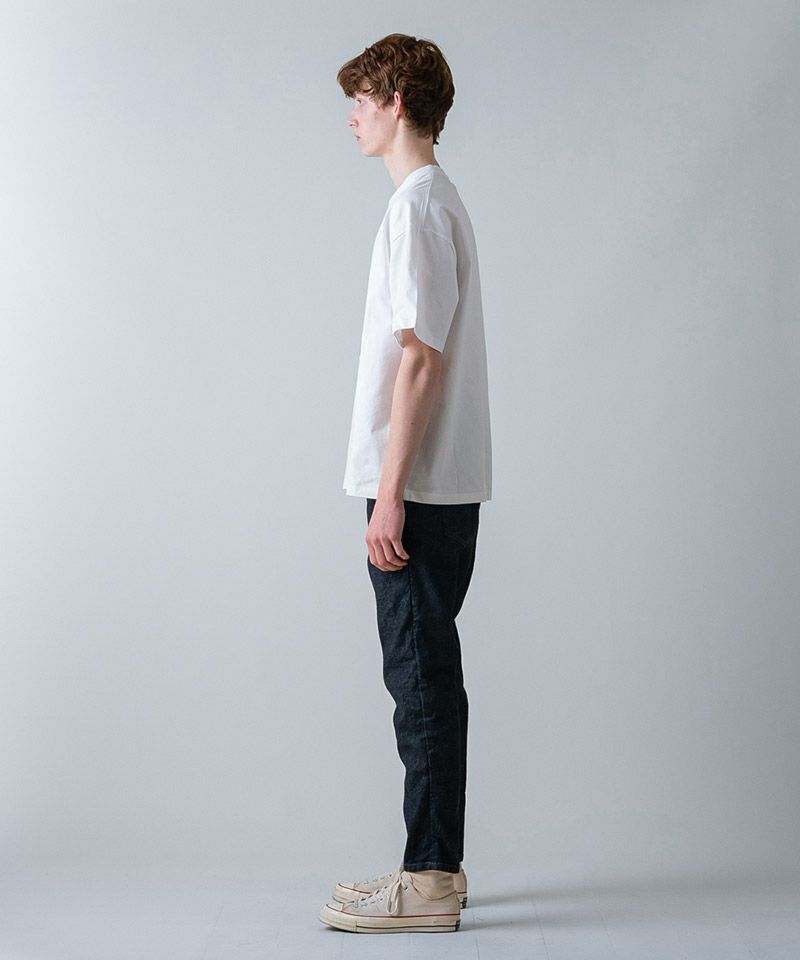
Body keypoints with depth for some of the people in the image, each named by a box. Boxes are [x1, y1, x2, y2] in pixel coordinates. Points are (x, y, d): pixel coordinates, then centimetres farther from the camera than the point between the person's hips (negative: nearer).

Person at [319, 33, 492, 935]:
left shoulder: (417, 206, -12)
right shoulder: (440, 201, 19)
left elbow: (419, 360, -19)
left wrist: (390, 492, -19)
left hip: (421, 491, -10)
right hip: (442, 488, 10)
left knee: (421, 675, -4)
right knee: (425, 673, 13)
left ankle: (429, 882, 5)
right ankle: (435, 868, 22)